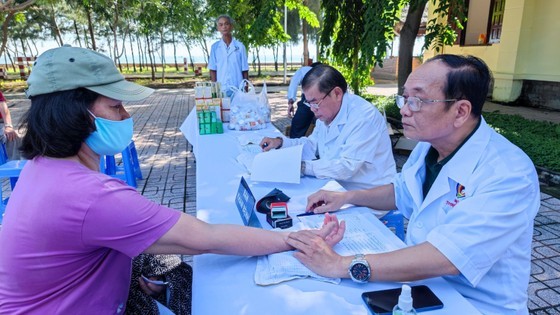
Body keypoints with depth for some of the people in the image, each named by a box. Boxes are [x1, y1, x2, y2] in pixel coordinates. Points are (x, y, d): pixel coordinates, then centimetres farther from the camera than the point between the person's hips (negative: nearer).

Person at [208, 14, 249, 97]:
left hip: (238, 89, 0)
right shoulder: (215, 47, 6)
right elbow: (213, 70, 7)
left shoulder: (240, 46, 3)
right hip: (221, 90, 1)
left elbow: (245, 70, 5)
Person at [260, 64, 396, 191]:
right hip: (337, 187, 8)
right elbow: (313, 144, 18)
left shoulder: (364, 117, -22)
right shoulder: (327, 112, 6)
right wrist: (280, 142, 3)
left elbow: (346, 167, -27)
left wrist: (302, 166, -23)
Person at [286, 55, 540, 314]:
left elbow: (444, 258, -36)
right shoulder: (427, 146, -2)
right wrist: (346, 197, 1)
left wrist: (341, 265, -35)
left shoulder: (508, 174, -27)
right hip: (416, 279, 7)